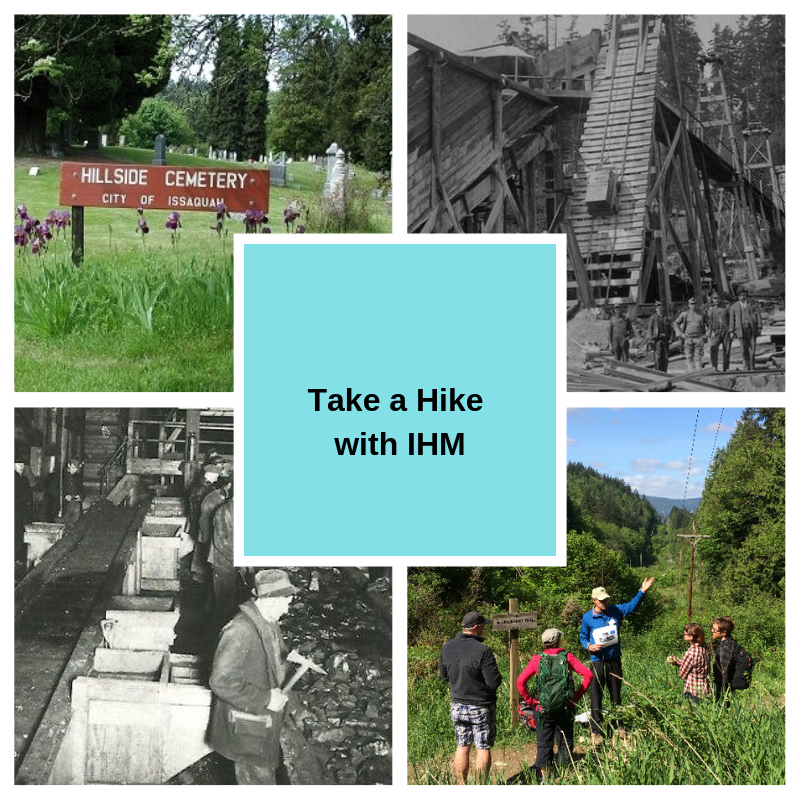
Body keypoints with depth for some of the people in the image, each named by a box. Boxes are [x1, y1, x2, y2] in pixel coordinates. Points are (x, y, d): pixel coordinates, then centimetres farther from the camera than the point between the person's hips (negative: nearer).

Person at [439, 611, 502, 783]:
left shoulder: (447, 648, -2)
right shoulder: (482, 651, -22)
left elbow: (444, 676, 9)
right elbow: (494, 682, -20)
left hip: (457, 706, 5)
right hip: (481, 708, -5)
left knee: (462, 747, 14)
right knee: (483, 748, 5)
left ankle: (461, 785, 18)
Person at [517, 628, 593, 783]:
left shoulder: (537, 660, -2)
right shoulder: (567, 657, -2)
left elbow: (520, 681, -7)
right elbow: (588, 675, -6)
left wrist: (530, 700, 1)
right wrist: (577, 696, 0)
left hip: (543, 709, 0)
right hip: (564, 709, 0)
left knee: (543, 744, 7)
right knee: (565, 743, 12)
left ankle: (544, 776, 6)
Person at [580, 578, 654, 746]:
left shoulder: (615, 611, 2)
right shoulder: (587, 617, -2)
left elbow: (631, 606, 2)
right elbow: (583, 637, 7)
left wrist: (642, 592, -12)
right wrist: (589, 646, -12)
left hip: (614, 660, 3)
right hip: (597, 661, -3)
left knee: (616, 694, 13)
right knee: (596, 697, -1)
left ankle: (618, 726, 27)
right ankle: (596, 731, 5)